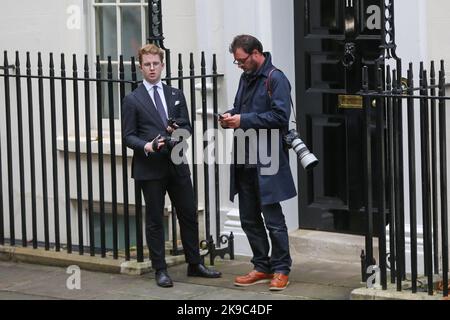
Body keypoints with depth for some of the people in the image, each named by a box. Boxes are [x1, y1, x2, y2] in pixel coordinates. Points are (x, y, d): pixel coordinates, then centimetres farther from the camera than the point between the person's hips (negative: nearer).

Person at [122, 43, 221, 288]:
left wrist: (180, 132, -11)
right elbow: (128, 136, -2)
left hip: (177, 165, 4)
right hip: (150, 167, -4)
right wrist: (146, 146, -20)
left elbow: (187, 127, 12)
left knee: (189, 215, 8)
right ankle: (160, 270, 9)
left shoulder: (175, 95, 12)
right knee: (154, 220, 2)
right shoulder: (133, 100, 0)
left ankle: (194, 264, 20)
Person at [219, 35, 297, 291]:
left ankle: (281, 270, 7)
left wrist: (244, 120, -19)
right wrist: (231, 116, 4)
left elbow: (280, 115, -19)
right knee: (249, 219, 13)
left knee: (273, 218, -2)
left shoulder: (275, 79, -11)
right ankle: (262, 267, 23)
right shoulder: (247, 78, 15)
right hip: (245, 161, 9)